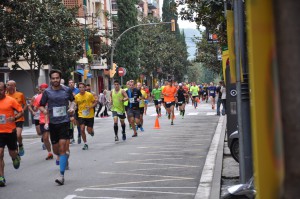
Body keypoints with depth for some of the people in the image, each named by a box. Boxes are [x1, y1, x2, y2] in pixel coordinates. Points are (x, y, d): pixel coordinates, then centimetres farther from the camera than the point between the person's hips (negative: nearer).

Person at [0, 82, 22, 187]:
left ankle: (16, 157, 51)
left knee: (12, 153, 12)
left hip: (10, 131, -1)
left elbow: (21, 111, -2)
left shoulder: (11, 100, -5)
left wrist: (14, 118, -19)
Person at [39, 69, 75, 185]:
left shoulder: (67, 90, 2)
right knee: (55, 150, 10)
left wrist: (72, 108, -1)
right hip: (53, 122, 2)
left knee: (62, 148, -13)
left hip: (64, 121, -2)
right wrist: (44, 111, -14)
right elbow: (41, 106, 8)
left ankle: (61, 175, -12)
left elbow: (72, 100, 19)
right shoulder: (47, 92, 1)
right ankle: (64, 158, 46)